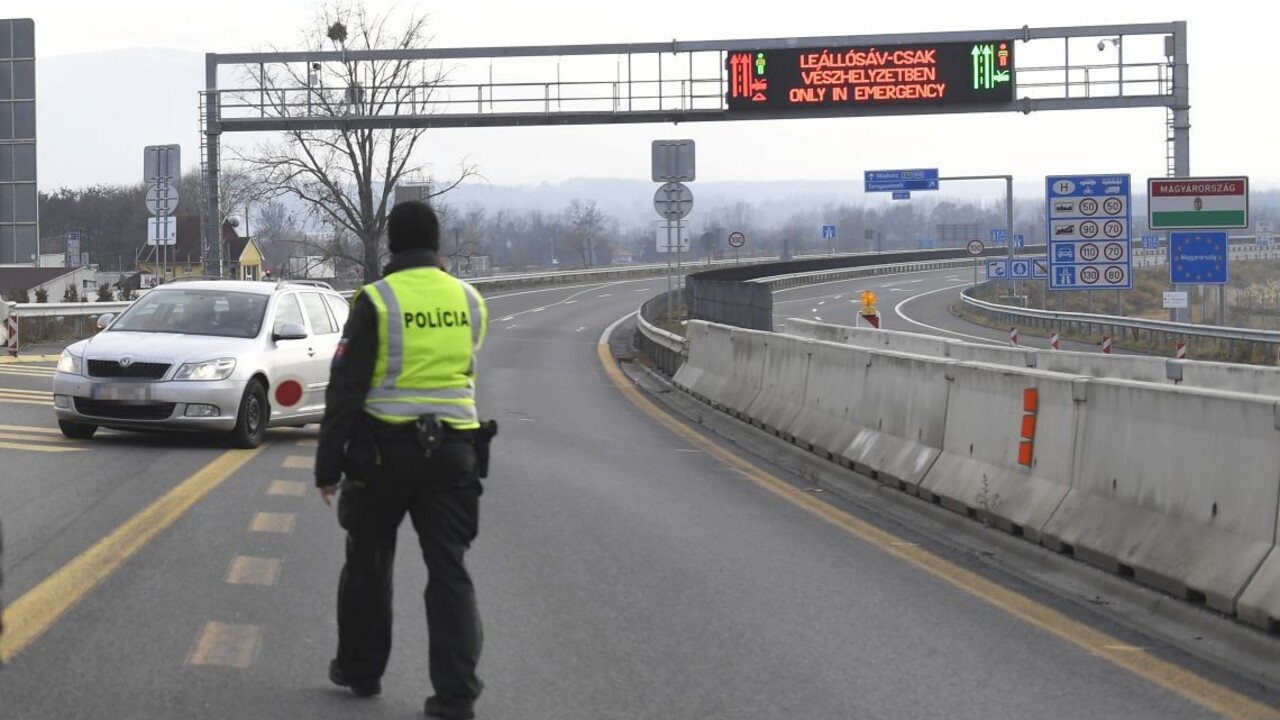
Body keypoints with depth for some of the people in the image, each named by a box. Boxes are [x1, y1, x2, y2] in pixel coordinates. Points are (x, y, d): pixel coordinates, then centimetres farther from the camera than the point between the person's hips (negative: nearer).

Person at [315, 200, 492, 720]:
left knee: (368, 564, 16)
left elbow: (346, 389, -9)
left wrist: (328, 464, -5)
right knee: (449, 570, 3)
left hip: (386, 448, -3)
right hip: (453, 448, 3)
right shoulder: (469, 300, 4)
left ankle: (361, 670, 28)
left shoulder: (377, 300, -9)